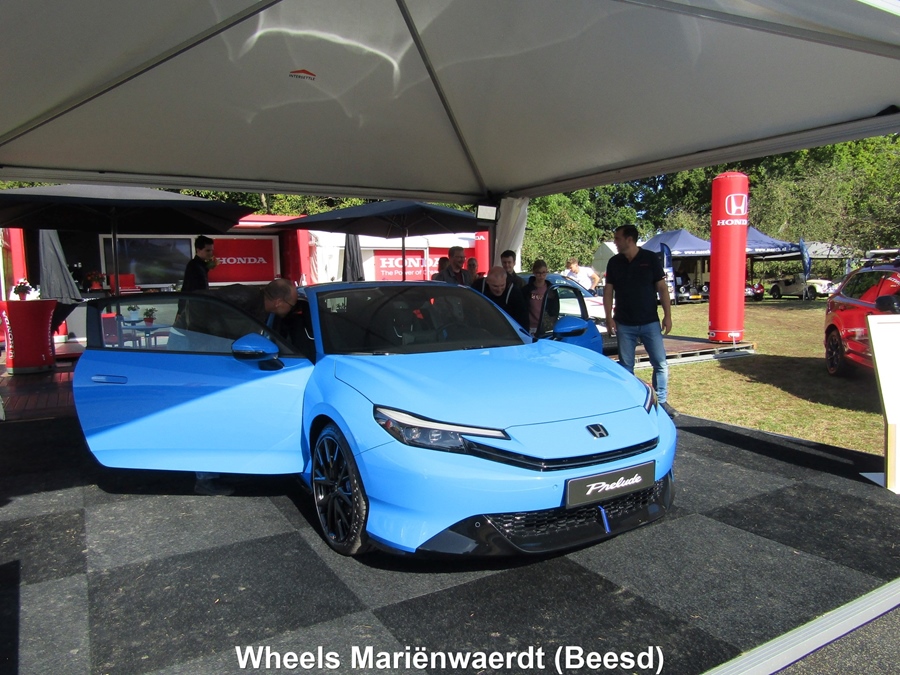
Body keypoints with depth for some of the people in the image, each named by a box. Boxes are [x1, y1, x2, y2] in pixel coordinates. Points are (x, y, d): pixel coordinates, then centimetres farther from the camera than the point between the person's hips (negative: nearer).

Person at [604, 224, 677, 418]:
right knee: (625, 366, 7)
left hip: (650, 322, -1)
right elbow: (608, 291, 6)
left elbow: (662, 288, -1)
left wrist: (667, 315, -5)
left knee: (661, 364, 0)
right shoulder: (614, 262, 3)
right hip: (624, 324, 2)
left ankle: (662, 402, 13)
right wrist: (609, 318, -2)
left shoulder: (650, 258, -3)